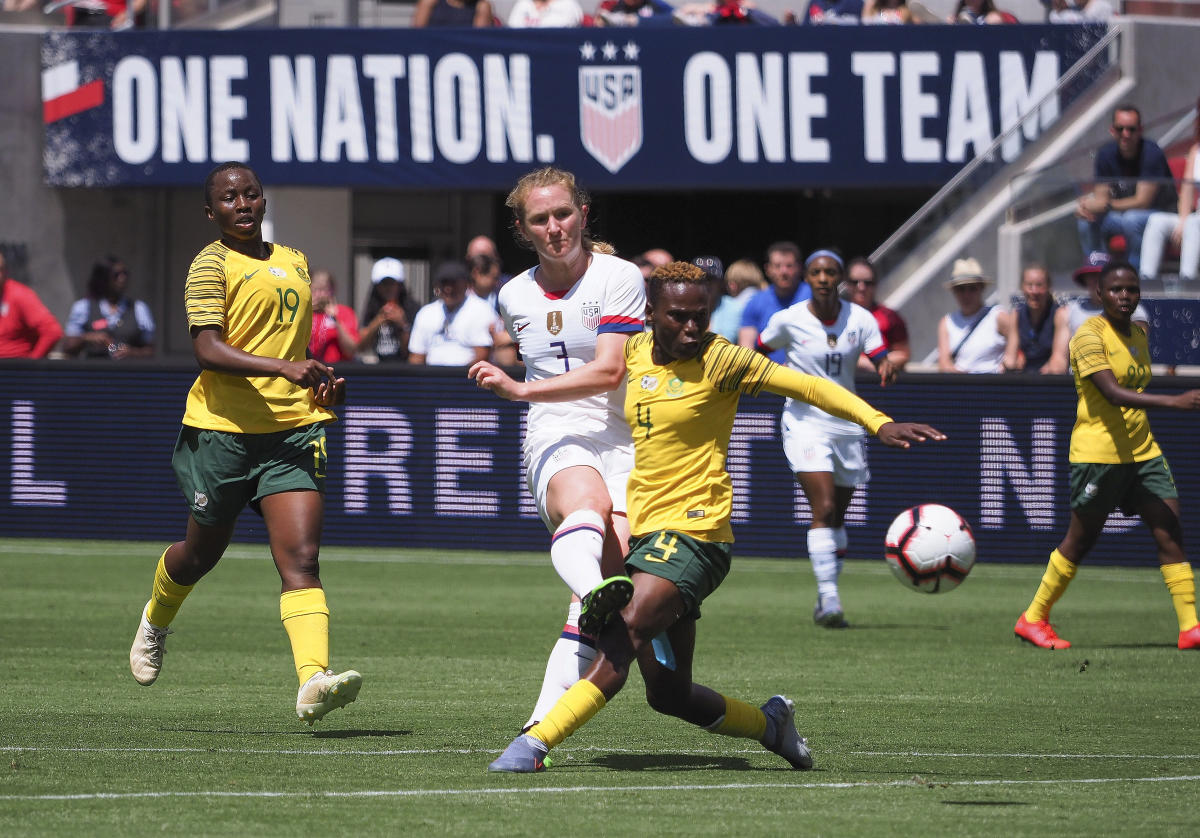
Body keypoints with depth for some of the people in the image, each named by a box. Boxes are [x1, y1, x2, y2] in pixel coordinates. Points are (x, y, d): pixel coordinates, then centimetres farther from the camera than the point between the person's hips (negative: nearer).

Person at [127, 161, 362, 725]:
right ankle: (156, 621, 49)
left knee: (301, 558, -14)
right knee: (202, 552, 15)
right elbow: (208, 350, -21)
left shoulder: (294, 263, 15)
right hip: (223, 428, -4)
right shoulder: (211, 265, -7)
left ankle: (313, 681, -29)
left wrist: (321, 382, 11)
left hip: (293, 427, 4)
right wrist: (283, 368, -31)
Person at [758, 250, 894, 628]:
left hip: (846, 424, 3)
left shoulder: (859, 319, -2)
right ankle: (829, 600, -23)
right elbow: (759, 350, 11)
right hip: (804, 423, -3)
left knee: (837, 516, 11)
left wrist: (887, 368, -33)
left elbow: (881, 358, -14)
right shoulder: (788, 320, -7)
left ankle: (825, 602, 25)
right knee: (824, 508, -19)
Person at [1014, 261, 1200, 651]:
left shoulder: (1138, 335, 12)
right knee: (1080, 541, 1)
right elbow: (1113, 393, -27)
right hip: (1098, 453, -7)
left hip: (1143, 452, 7)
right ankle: (1034, 618, 17)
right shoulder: (1090, 336, -14)